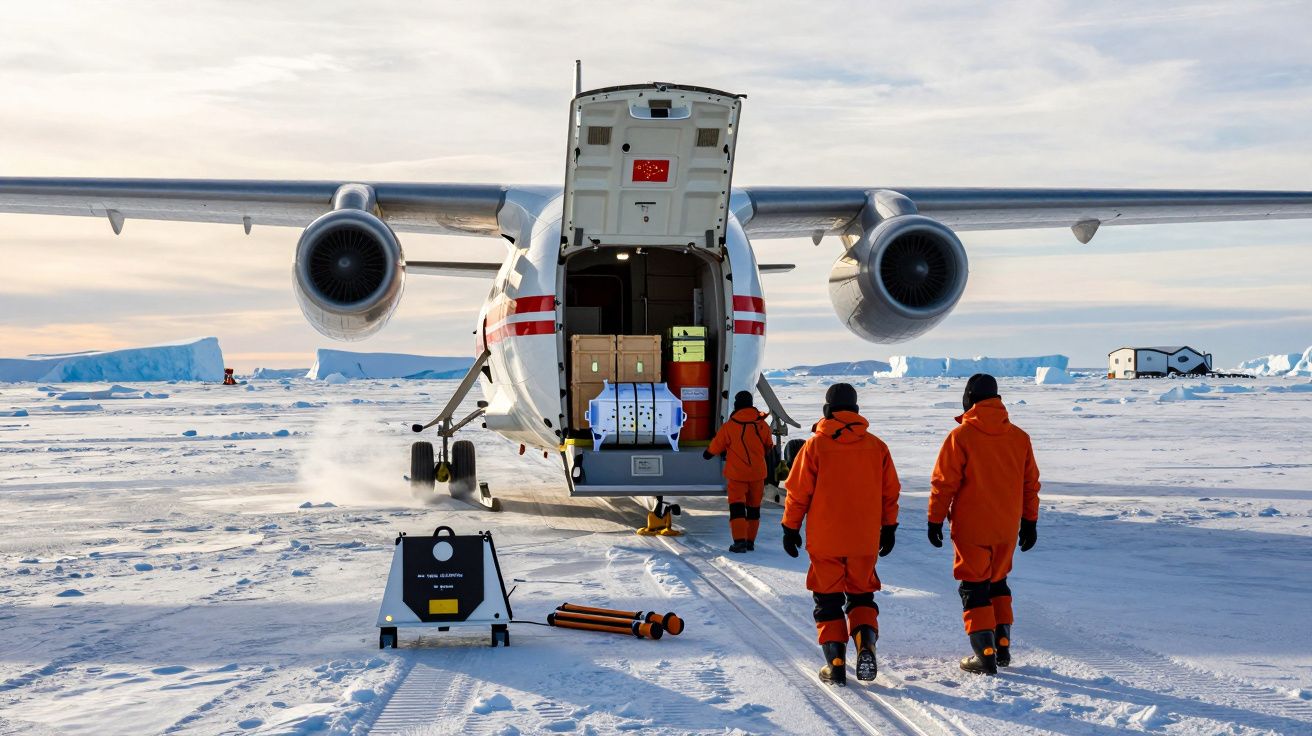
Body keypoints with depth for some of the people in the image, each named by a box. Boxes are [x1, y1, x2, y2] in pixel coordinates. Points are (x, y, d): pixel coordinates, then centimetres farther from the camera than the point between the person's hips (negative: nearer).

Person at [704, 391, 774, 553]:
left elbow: (716, 446, 2)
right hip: (758, 473, 3)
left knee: (737, 506, -2)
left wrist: (708, 453, 24)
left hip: (737, 474, -3)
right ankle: (750, 541, 18)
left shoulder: (729, 426, -10)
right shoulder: (762, 425, 0)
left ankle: (740, 541, -14)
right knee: (753, 507, 14)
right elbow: (769, 447, 14)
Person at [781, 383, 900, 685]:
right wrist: (889, 528, 19)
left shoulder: (815, 446, -6)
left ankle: (835, 663, 3)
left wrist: (790, 528, 8)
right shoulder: (876, 446, 2)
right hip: (865, 540, 2)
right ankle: (866, 642, -9)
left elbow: (797, 492, -3)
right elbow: (890, 492, 8)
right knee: (861, 594, 16)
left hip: (825, 540, -2)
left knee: (828, 599, 8)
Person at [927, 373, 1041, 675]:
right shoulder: (1019, 437, 4)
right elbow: (1031, 483, 10)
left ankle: (985, 655, -1)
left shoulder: (961, 436, -11)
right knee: (997, 583, 21)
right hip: (1007, 529, 5)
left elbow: (944, 483, -10)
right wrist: (1030, 522, 18)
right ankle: (1003, 646, 21)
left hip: (971, 528, -5)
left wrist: (935, 520, -2)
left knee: (974, 588, 3)